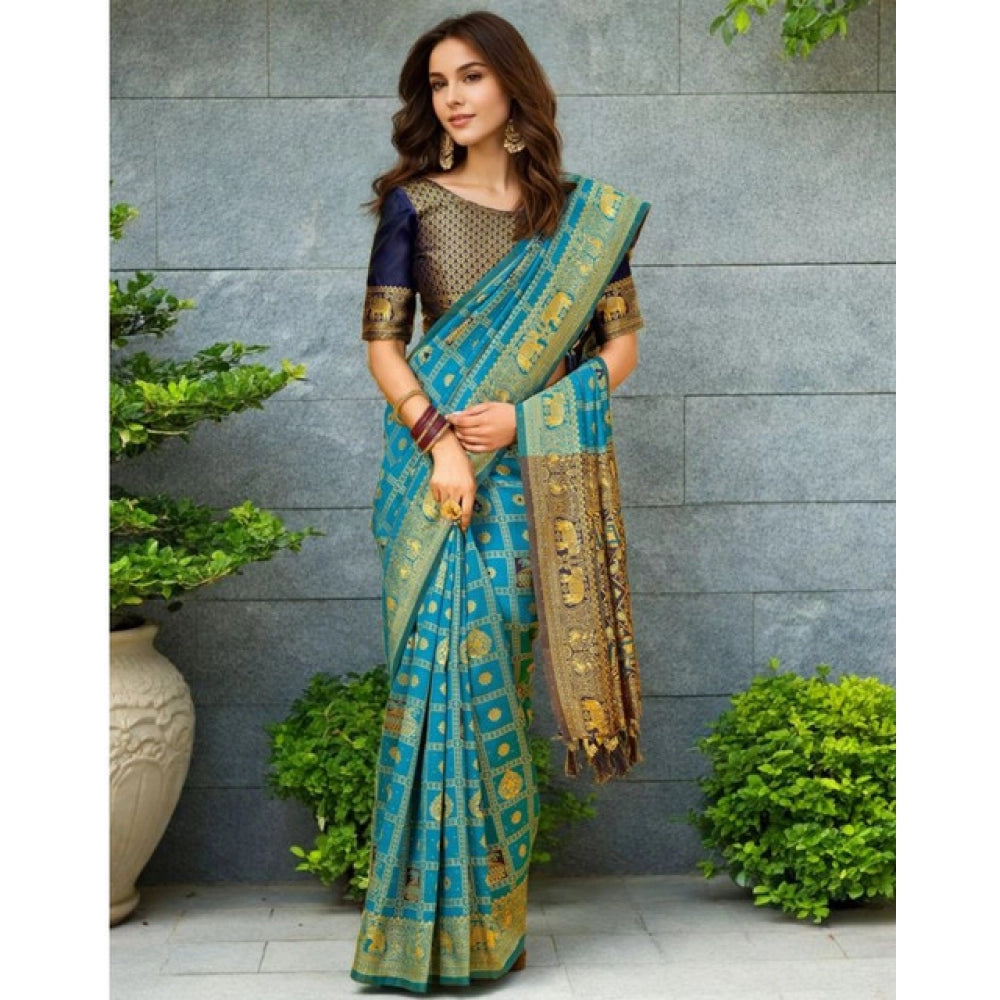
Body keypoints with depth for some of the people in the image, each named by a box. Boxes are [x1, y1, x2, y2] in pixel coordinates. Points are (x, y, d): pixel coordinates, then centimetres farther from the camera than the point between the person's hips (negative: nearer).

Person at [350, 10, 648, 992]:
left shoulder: (583, 212, 7)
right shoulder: (414, 204, 4)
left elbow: (621, 341, 5)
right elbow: (382, 340, 0)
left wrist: (522, 416, -8)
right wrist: (437, 438, -15)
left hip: (536, 468, 1)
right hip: (436, 457, -1)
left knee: (496, 661, 1)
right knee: (451, 663, -5)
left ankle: (491, 915, 11)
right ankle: (438, 914, 3)